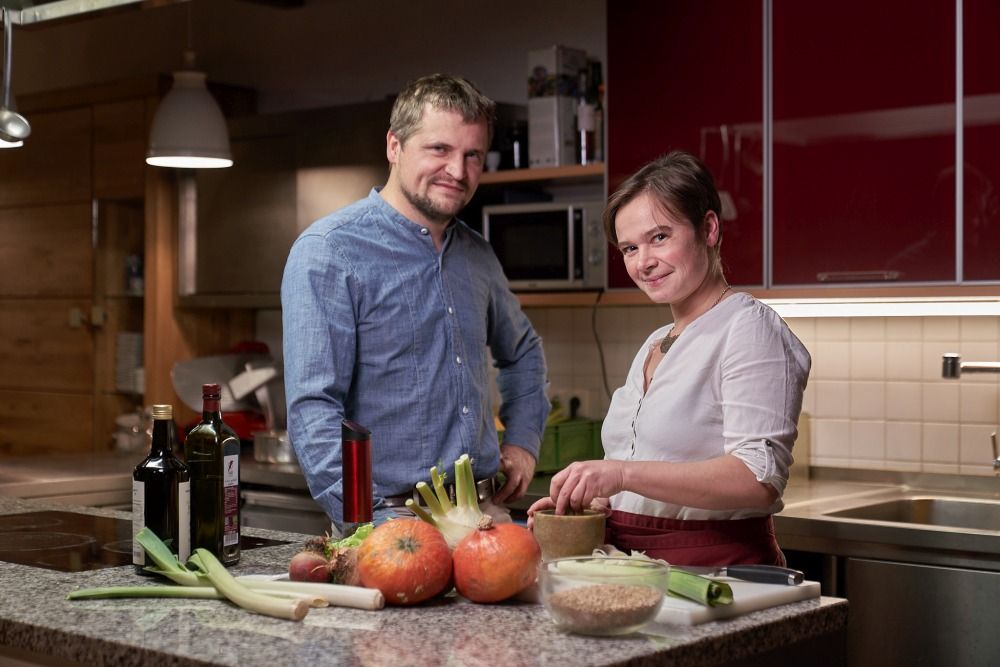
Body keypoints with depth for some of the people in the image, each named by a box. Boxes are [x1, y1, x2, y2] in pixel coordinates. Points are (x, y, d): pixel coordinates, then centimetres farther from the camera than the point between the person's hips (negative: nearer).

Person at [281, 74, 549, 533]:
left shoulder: (477, 255, 15)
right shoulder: (327, 252, -6)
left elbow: (522, 352, 34)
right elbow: (313, 410, -14)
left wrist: (523, 440, 18)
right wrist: (376, 524, -23)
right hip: (389, 519, -5)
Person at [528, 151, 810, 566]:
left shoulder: (748, 328, -5)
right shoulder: (654, 345, 21)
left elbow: (760, 478, -17)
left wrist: (624, 473, -23)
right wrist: (592, 503, 6)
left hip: (717, 570, -7)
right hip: (638, 571, 7)